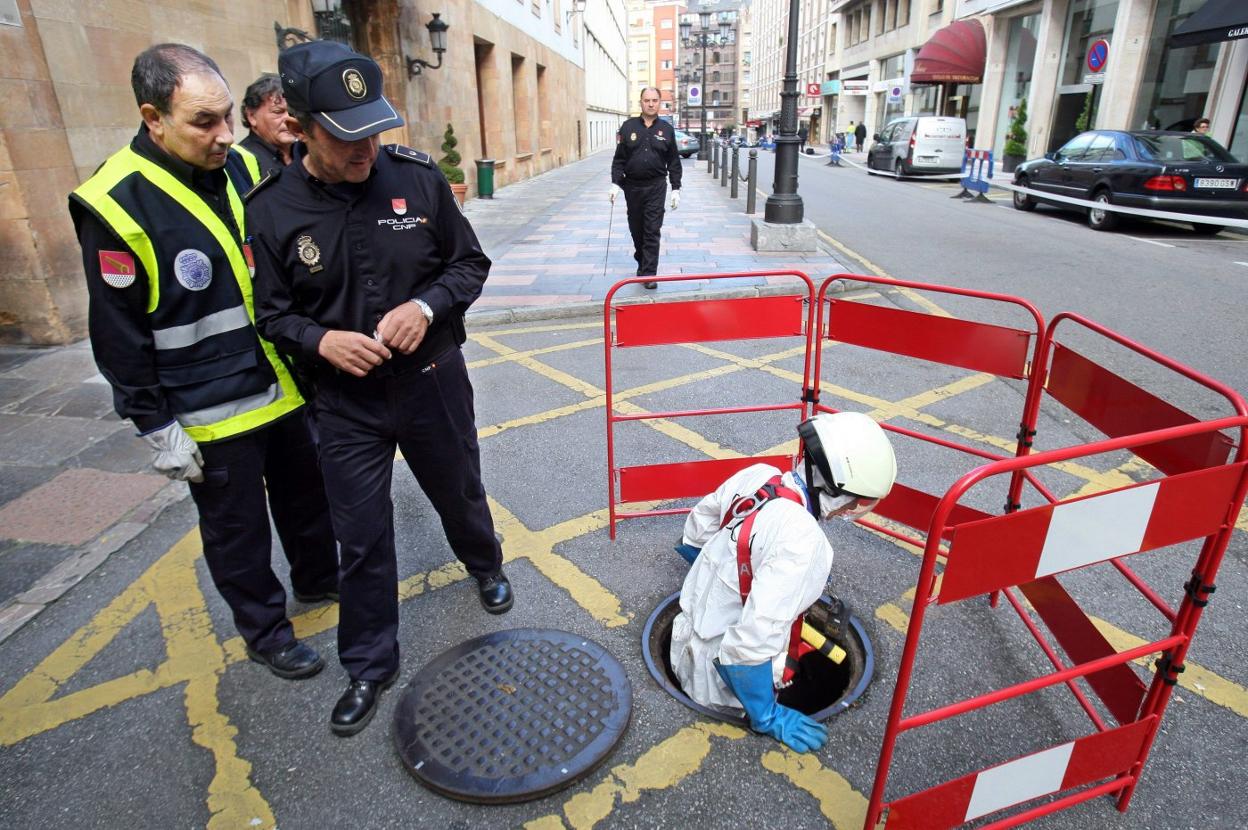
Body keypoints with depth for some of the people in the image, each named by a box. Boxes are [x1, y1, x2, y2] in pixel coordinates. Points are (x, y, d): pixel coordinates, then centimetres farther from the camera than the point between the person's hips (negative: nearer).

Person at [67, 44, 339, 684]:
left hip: (283, 387, 6)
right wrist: (157, 428, -11)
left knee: (306, 493, 22)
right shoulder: (115, 204, -17)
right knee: (236, 529, 12)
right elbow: (120, 336, -13)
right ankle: (264, 630, 33)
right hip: (211, 415, -5)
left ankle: (318, 579, 46)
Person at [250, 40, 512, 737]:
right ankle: (371, 665, 30)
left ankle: (486, 565, 55)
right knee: (362, 538, 9)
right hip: (346, 400, 0)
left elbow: (470, 263, 0)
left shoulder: (417, 176, -10)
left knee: (460, 494, 22)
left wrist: (427, 306, -18)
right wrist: (321, 341, -21)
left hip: (433, 381, 1)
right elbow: (273, 314, -1)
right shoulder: (272, 209, -10)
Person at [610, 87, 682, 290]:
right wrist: (615, 183, -6)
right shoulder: (628, 127, 4)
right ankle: (641, 262, 32)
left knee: (652, 231, -6)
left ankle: (649, 273, -4)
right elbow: (619, 158, 4)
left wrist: (676, 189, 2)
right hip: (632, 186, 1)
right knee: (636, 229, 11)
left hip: (656, 186, -1)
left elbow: (674, 162, 7)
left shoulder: (666, 129, 5)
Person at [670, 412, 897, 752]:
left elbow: (698, 526, 5)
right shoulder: (803, 541, -32)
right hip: (723, 676, -6)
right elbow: (752, 641, -32)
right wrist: (767, 718, -16)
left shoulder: (756, 474, -12)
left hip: (688, 632, 6)